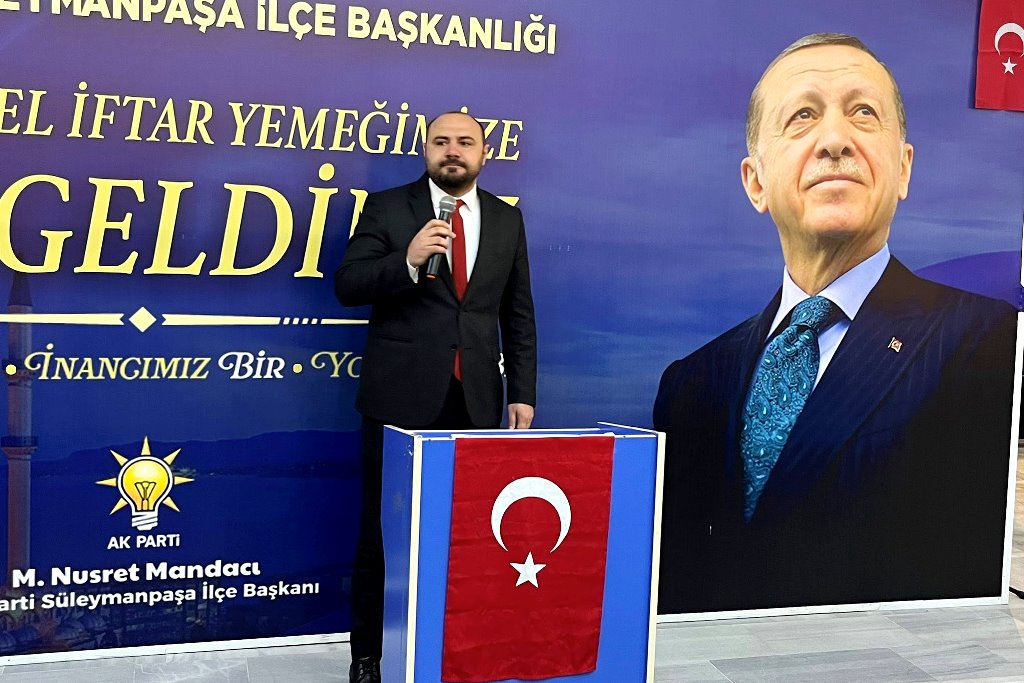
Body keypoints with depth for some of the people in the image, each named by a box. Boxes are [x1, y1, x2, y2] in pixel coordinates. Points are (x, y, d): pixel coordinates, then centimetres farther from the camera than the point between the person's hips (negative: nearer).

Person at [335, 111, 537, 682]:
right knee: (385, 529, 6)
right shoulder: (387, 208, 1)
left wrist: (523, 393, 5)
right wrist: (407, 261, -22)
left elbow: (519, 314, 11)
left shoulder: (507, 219, 10)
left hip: (477, 400, 3)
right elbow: (348, 286, -6)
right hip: (402, 397, -2)